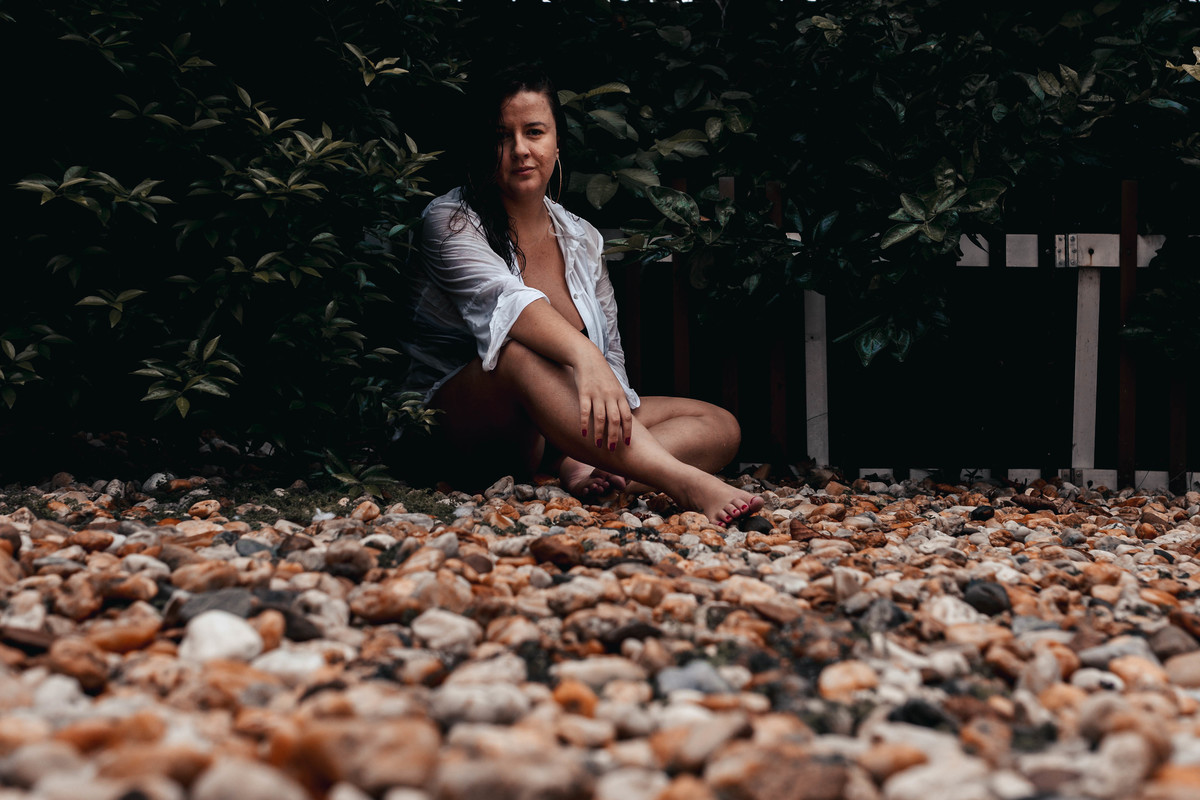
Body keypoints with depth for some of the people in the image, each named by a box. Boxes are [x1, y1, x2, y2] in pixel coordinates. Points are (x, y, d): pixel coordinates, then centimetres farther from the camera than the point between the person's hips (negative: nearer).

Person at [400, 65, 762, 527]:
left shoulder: (583, 241, 13)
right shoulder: (450, 222, -4)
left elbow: (611, 356, 6)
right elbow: (503, 300, -26)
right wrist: (583, 354, -46)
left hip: (556, 438, 6)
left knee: (720, 427, -9)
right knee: (519, 354, -38)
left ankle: (582, 471, -38)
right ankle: (684, 484, -50)